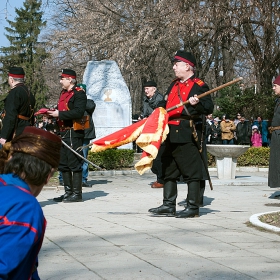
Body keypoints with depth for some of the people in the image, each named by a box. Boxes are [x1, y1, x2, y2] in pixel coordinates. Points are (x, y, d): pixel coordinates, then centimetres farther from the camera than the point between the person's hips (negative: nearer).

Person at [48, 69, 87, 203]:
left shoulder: (79, 93, -9)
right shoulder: (63, 93, 20)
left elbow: (78, 112, -21)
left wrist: (59, 114, -20)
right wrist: (52, 112, 4)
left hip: (74, 133, -10)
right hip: (63, 133, 10)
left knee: (74, 164, -6)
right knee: (63, 164, 12)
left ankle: (77, 194, -1)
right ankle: (68, 192, 20)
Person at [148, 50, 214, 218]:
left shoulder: (199, 86, -5)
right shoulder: (174, 85, 19)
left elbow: (209, 108, -13)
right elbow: (165, 105, 30)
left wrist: (197, 103, -30)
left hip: (188, 136, -9)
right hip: (171, 136, 9)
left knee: (192, 172, -3)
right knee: (169, 171, 12)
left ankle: (193, 207, 2)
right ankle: (169, 206, 18)